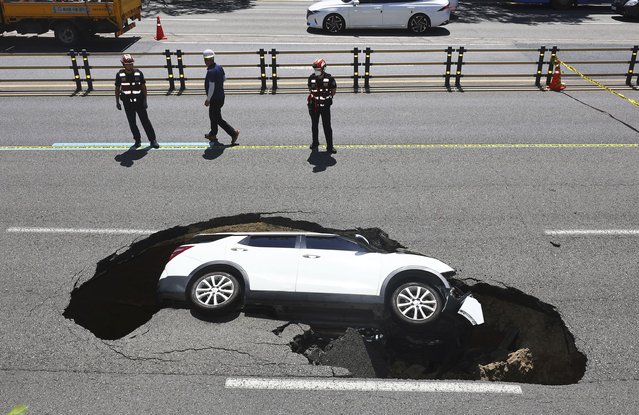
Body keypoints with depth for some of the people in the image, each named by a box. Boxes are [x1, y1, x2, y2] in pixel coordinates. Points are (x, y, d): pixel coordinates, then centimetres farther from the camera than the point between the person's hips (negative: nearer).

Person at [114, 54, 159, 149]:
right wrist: (117, 102, 5)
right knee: (132, 123, 7)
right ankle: (137, 140, 20)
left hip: (139, 101, -1)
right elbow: (117, 88, 7)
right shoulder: (120, 75, -2)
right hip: (127, 103, 1)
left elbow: (143, 87, 2)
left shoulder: (139, 73, -4)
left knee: (145, 121, -1)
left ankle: (152, 140, 6)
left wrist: (145, 101, -3)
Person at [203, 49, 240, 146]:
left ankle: (233, 132, 1)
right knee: (212, 115, 23)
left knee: (218, 119, 1)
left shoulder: (211, 72, -26)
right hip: (221, 96, 10)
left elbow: (211, 87, -25)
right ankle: (213, 134, 36)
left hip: (215, 99, -10)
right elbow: (224, 78, 16)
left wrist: (208, 100, -15)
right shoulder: (219, 67, 0)